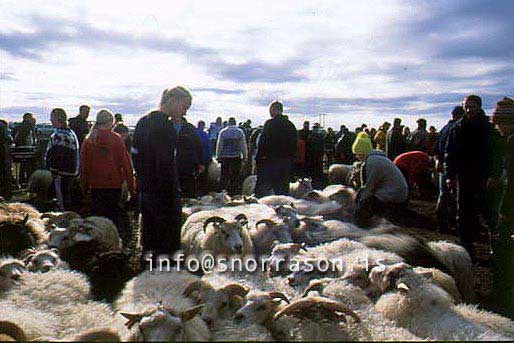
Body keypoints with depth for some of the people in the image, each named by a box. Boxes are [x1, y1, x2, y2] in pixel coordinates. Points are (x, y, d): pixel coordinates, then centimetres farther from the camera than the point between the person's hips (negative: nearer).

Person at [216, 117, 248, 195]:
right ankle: (235, 194, 4)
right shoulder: (240, 132, 1)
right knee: (236, 177, 4)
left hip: (224, 157, 0)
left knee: (224, 177, 7)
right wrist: (245, 157, 7)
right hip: (236, 157, 0)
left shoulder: (222, 132, 1)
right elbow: (243, 146, 2)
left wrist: (218, 156, 9)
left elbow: (219, 146, 2)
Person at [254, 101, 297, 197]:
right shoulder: (291, 125, 9)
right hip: (286, 162, 6)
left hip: (270, 160, -5)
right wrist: (291, 159, 18)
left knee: (262, 190, -1)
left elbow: (263, 142, -12)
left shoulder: (269, 123, -10)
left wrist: (258, 158, -5)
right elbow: (294, 145, 12)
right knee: (283, 190, 11)